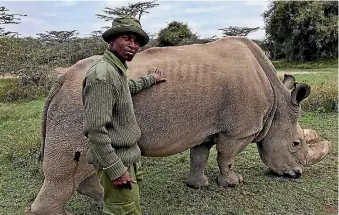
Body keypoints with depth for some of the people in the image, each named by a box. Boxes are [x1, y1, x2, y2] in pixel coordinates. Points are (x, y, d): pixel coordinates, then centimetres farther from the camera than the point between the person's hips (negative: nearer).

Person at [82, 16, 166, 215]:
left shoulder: (117, 70, 7)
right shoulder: (103, 75, -23)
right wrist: (116, 170, -24)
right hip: (117, 161, -10)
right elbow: (95, 130, -27)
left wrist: (149, 80, 42)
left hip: (129, 156, 10)